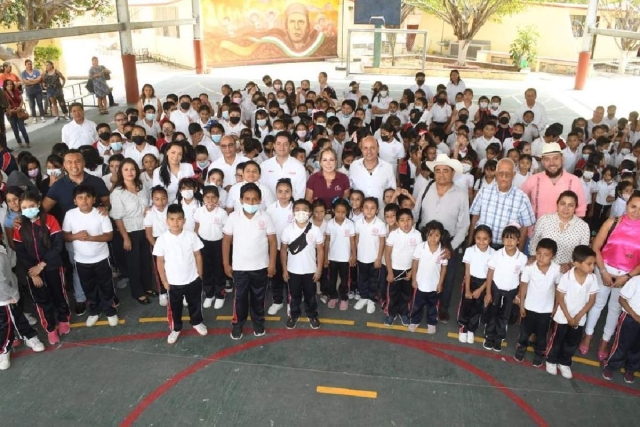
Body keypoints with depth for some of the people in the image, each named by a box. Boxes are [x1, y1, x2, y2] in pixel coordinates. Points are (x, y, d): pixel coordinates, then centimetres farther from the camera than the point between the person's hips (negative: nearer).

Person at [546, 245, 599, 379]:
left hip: (580, 319, 3)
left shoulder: (592, 278, -13)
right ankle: (551, 361, 34)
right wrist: (568, 317, -14)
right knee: (556, 340, 13)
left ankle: (564, 363, 37)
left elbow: (591, 300, -5)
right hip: (563, 317, -3)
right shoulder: (566, 277, -22)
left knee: (573, 343, 16)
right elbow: (560, 299, -13)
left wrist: (578, 316, -12)